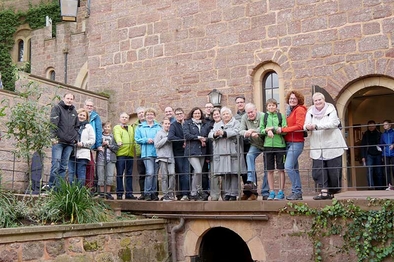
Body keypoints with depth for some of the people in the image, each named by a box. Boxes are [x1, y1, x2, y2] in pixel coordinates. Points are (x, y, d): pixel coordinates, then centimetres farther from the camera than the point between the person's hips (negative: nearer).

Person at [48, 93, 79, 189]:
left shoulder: (74, 112, 20)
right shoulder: (57, 108, 4)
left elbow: (77, 127, 22)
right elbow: (53, 123, -7)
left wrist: (75, 138, 10)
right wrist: (53, 137, -17)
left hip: (70, 143, 5)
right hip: (58, 141, -5)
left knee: (64, 166, 4)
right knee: (56, 164, -10)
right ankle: (51, 186, -9)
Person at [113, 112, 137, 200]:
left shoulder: (131, 128, 24)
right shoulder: (116, 128, 7)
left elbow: (134, 138, 19)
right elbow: (117, 135, -14)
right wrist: (119, 142, -34)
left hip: (130, 154, 5)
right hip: (120, 153, -5)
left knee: (129, 174, 6)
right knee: (120, 174, -4)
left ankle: (129, 193, 11)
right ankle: (119, 193, -1)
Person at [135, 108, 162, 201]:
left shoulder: (158, 127, 13)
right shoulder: (140, 127, 10)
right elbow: (137, 139, 6)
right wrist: (146, 140, -9)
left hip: (157, 153, 3)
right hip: (147, 153, -2)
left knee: (155, 174, 6)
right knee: (150, 173, -15)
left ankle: (154, 193, 14)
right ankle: (147, 193, -7)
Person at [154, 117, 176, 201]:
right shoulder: (159, 133, 4)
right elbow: (156, 145, -4)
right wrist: (166, 139, -7)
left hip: (171, 157, 4)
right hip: (162, 157, -4)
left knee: (172, 174, -9)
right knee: (164, 176, -4)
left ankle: (171, 193, 2)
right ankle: (165, 194, 1)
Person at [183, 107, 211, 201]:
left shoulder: (205, 125, 16)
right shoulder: (187, 123, 4)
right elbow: (187, 135, -8)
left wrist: (204, 140, -5)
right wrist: (199, 138, -7)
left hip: (202, 152, 4)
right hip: (192, 151, -4)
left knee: (196, 173, 7)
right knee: (198, 171, -17)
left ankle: (194, 193, 14)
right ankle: (199, 191, -3)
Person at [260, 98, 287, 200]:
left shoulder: (281, 116, 5)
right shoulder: (264, 117, 11)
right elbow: (261, 130, 4)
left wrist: (272, 128, -14)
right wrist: (267, 131, -15)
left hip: (280, 144, -2)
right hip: (268, 145, 2)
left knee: (281, 169, 1)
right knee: (270, 170, 5)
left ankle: (281, 192, 8)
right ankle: (271, 192, 13)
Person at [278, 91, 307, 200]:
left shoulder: (299, 110, -6)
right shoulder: (290, 111, 18)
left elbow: (299, 126, -16)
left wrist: (282, 129, -14)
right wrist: (281, 129, 0)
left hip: (296, 142, -9)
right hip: (289, 142, 9)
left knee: (288, 167, -15)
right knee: (294, 168, 10)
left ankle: (297, 191, -8)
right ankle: (298, 193, 15)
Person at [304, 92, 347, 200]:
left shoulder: (331, 109, 1)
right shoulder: (310, 111, 11)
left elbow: (332, 123, -15)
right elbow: (306, 125, 1)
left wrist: (316, 126, -26)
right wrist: (307, 127, -25)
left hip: (332, 146, -3)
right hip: (317, 148, 3)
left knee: (334, 171, 0)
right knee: (317, 171, -6)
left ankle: (332, 191, 12)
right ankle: (324, 191, -5)